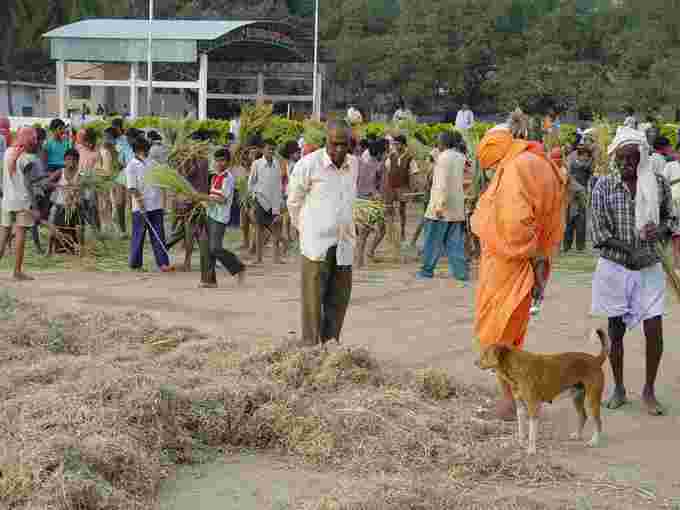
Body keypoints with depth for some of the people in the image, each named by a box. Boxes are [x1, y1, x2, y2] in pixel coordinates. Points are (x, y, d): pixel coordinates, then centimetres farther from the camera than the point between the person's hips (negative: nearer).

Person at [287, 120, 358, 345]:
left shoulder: (353, 165, 8)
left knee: (339, 300, 8)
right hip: (316, 243, -5)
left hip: (344, 244, 5)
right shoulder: (308, 164, -9)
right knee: (313, 300, -6)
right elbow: (294, 201, 3)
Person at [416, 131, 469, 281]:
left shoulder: (443, 157, -13)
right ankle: (460, 271, 3)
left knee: (433, 241, 3)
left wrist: (439, 205, -22)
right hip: (457, 208, 7)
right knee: (455, 241, 8)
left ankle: (427, 271, 9)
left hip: (442, 208, -7)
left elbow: (443, 183, -20)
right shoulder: (460, 157, 9)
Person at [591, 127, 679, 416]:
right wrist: (630, 250, -18)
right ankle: (619, 388, 24)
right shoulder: (604, 186, -5)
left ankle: (649, 390, 13)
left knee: (654, 330, -4)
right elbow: (599, 230, -8)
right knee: (615, 330, 8)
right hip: (614, 268, 0)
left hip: (649, 268, 0)